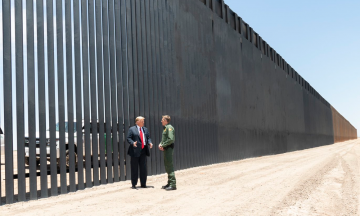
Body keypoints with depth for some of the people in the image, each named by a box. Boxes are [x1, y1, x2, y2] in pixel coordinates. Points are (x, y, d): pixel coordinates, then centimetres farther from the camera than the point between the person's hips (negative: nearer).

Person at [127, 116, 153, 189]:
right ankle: (134, 184, 10)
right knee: (134, 168, 1)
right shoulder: (132, 129, 0)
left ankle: (143, 184, 17)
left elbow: (148, 138, 15)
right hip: (135, 151, -5)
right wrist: (133, 143, -24)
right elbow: (128, 138, -6)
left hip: (143, 151, 5)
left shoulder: (145, 129, 16)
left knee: (143, 168, 7)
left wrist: (149, 143, -5)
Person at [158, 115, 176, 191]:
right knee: (167, 166, 13)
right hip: (166, 149, 10)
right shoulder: (165, 128, 18)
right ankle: (169, 183, 21)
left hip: (169, 148, -10)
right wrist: (160, 144, 4)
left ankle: (173, 184, -9)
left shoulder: (169, 127, -13)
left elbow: (171, 139, -22)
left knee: (169, 165, -10)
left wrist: (163, 145, -15)